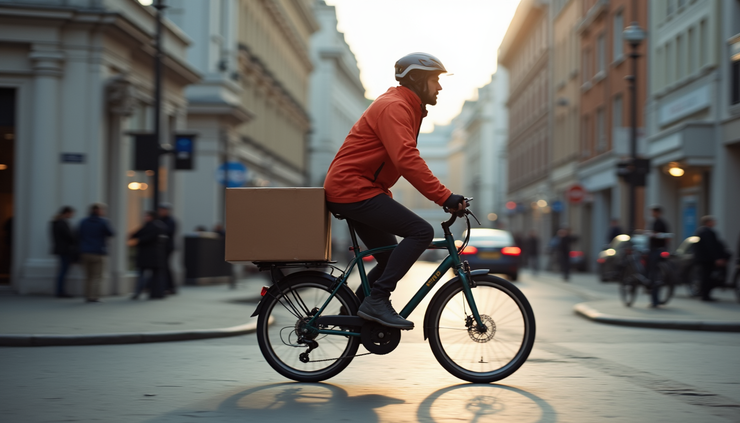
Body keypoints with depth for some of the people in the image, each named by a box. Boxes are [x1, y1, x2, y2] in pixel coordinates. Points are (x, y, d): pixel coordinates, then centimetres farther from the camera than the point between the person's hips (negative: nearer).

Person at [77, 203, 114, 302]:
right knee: (97, 277, 0)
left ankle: (87, 296, 10)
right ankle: (94, 296, -5)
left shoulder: (84, 222, 4)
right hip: (98, 253, -5)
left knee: (88, 276, 12)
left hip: (85, 252, 5)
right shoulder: (103, 222, -9)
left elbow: (78, 234, 7)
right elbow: (111, 234, -5)